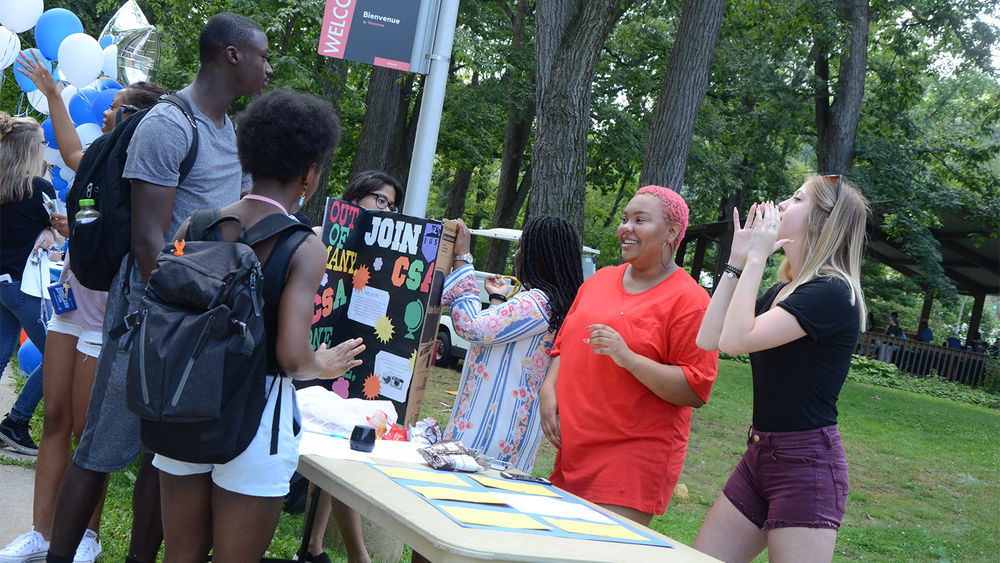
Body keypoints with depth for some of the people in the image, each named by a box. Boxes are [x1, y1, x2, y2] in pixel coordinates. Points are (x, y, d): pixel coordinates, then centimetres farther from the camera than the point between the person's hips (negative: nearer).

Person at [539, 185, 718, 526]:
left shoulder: (688, 300, -7)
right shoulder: (600, 280, 14)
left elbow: (696, 390, -13)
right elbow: (565, 345, 23)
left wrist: (629, 358, -23)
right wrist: (549, 389, 4)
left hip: (635, 458, -7)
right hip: (573, 451, 7)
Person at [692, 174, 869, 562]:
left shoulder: (833, 293, -15)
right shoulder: (782, 292, 15)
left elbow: (736, 339, -24)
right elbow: (709, 338, 6)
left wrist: (756, 257, -14)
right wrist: (738, 260, 7)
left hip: (807, 463, -9)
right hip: (760, 456, 9)